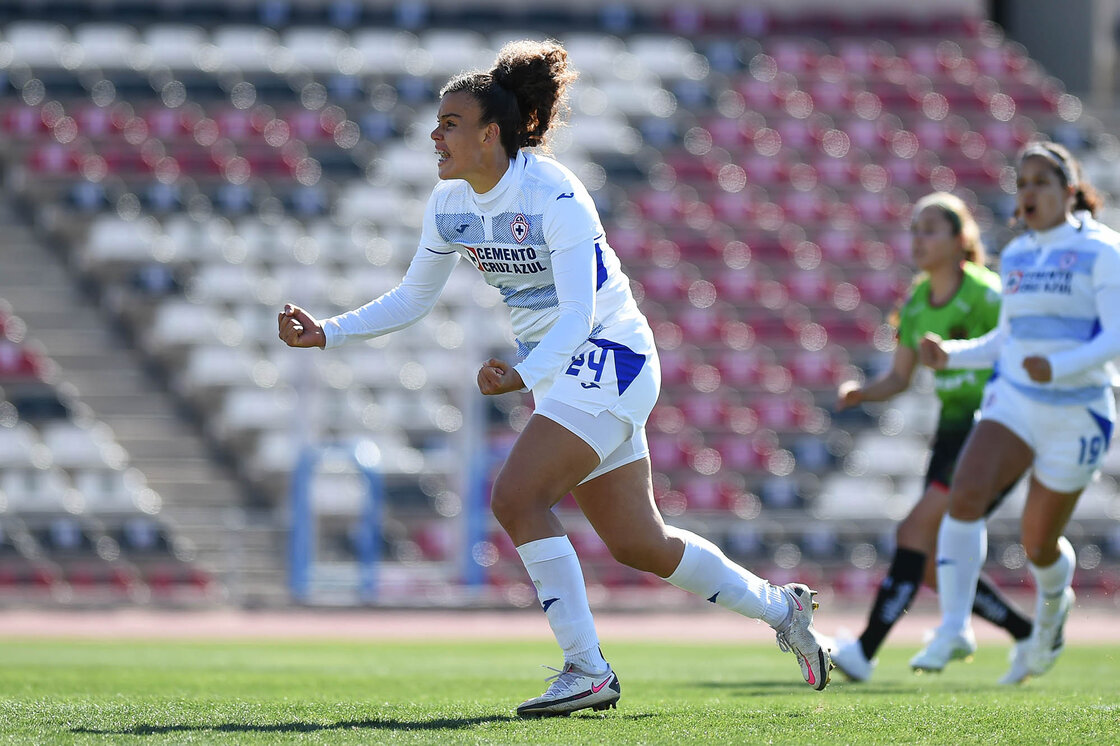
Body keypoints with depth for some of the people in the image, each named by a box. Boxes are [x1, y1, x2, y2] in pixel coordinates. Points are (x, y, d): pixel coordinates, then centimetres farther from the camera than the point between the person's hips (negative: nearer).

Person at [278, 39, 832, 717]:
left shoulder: (553, 195, -22)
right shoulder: (449, 204, 0)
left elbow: (579, 311, -27)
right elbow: (413, 299, 12)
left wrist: (524, 376, -42)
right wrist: (328, 333, 1)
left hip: (607, 356, -8)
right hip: (557, 368, 8)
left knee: (517, 497, -21)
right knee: (638, 544, 11)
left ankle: (587, 671, -15)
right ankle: (780, 607, 29)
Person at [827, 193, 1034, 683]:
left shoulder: (985, 294, -13)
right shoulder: (916, 302, 8)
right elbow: (899, 378, 14)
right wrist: (860, 393, -5)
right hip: (952, 429, 8)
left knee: (918, 528, -20)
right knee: (932, 563, 3)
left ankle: (867, 651, -22)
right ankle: (1031, 636, 19)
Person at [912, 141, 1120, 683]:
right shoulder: (1015, 256, 11)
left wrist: (1059, 367, -31)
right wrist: (950, 355, 3)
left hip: (1076, 412, -4)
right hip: (1013, 402, 4)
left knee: (1038, 545, 6)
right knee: (965, 495, -25)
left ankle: (1052, 606, 42)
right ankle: (953, 629, -23)